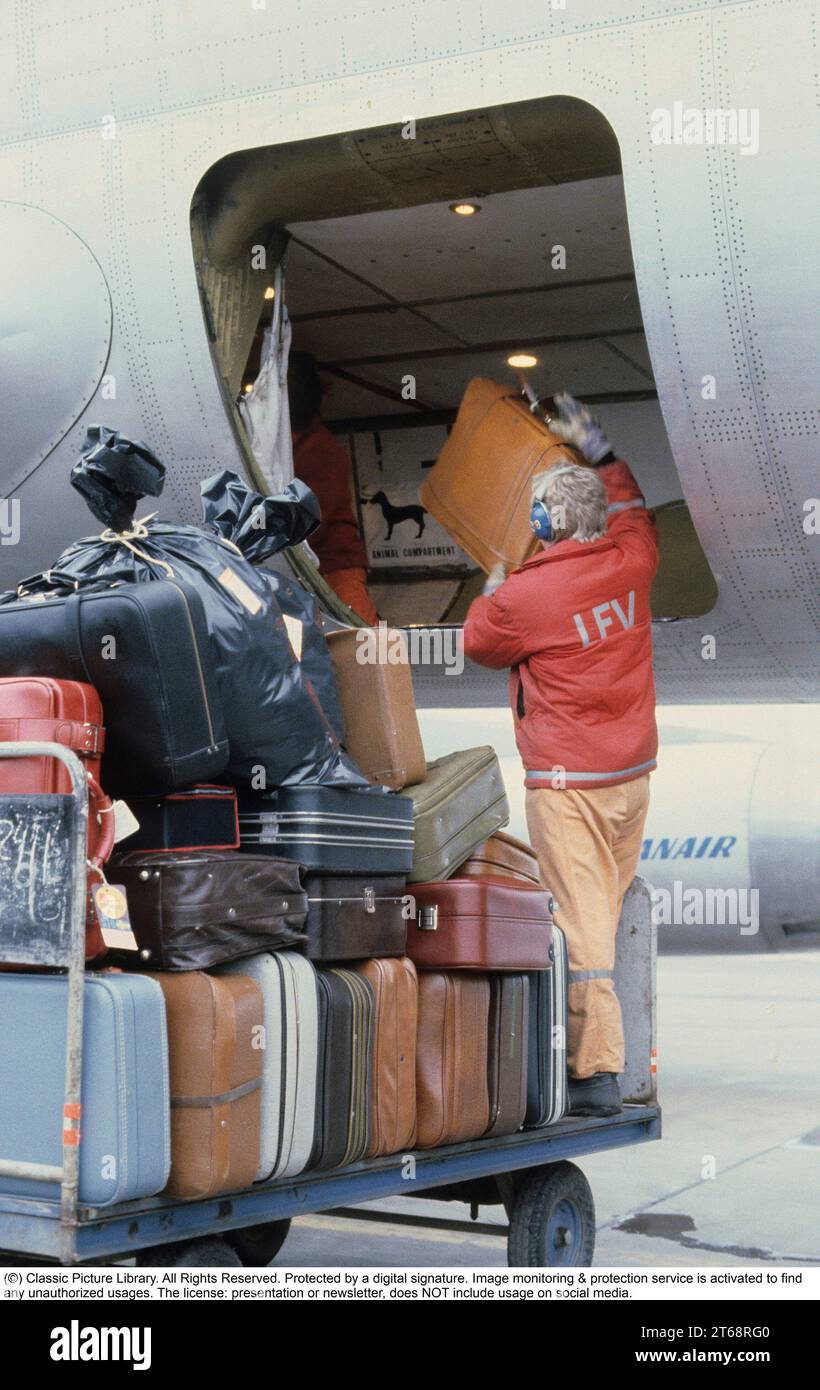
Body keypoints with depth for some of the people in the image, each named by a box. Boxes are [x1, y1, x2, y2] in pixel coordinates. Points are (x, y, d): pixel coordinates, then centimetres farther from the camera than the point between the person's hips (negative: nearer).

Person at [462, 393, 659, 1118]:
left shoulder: (524, 594, -14)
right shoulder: (629, 563, 2)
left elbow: (481, 646, 7)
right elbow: (634, 508, 26)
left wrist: (491, 591, 24)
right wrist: (596, 447, 34)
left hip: (567, 782, -6)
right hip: (634, 772, 6)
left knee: (583, 919, -5)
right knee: (611, 911, 13)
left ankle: (599, 1072, -5)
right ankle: (595, 1048, 22)